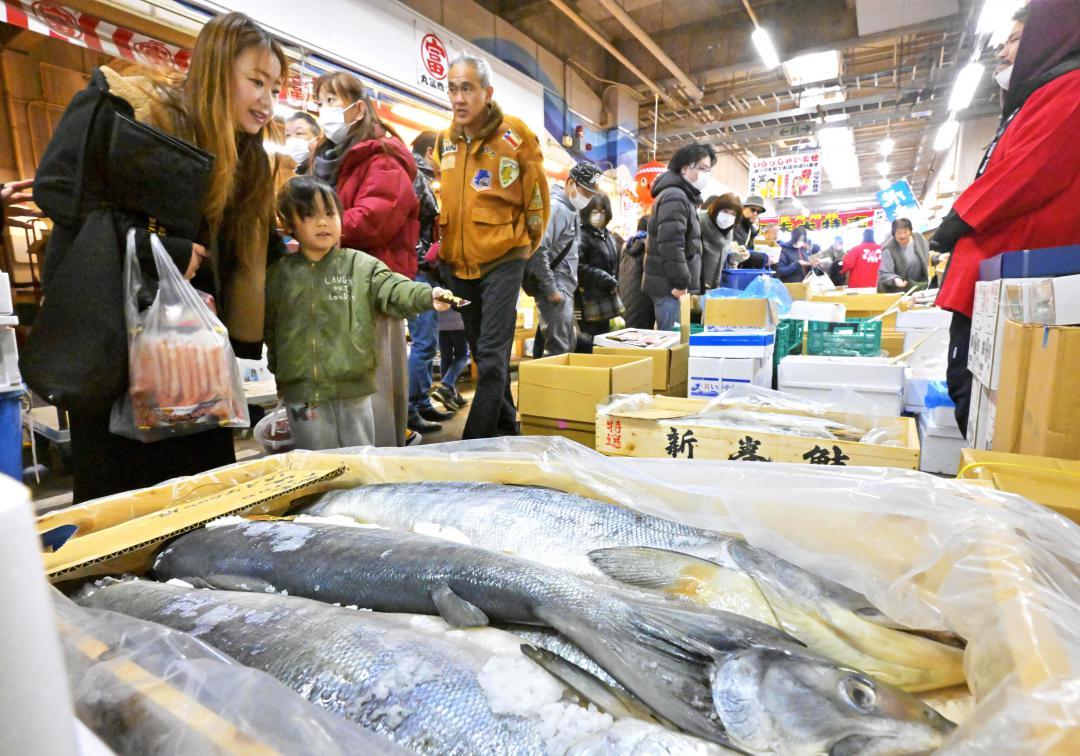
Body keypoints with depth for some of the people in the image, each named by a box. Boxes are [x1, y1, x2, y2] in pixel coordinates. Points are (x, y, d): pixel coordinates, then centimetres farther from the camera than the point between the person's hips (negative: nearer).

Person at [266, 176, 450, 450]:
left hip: (353, 386, -1)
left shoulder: (361, 265, -1)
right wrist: (278, 369, 17)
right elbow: (269, 327, 15)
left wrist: (428, 296, -34)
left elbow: (393, 290, -16)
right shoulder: (279, 274, 6)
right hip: (301, 391, 2)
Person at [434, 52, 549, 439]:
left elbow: (536, 198, -2)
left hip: (501, 261, -6)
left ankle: (477, 442, -1)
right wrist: (442, 246, 15)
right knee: (483, 352, 14)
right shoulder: (445, 141, 9)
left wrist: (523, 247, 2)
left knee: (491, 356, -8)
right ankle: (505, 427, 30)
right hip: (458, 263, 6)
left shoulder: (514, 134, -7)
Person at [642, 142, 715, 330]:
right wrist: (681, 283, -20)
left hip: (669, 283, 10)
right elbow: (671, 245, -24)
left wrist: (683, 282, 21)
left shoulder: (683, 196, 20)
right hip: (669, 285, -10)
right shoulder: (675, 197, -14)